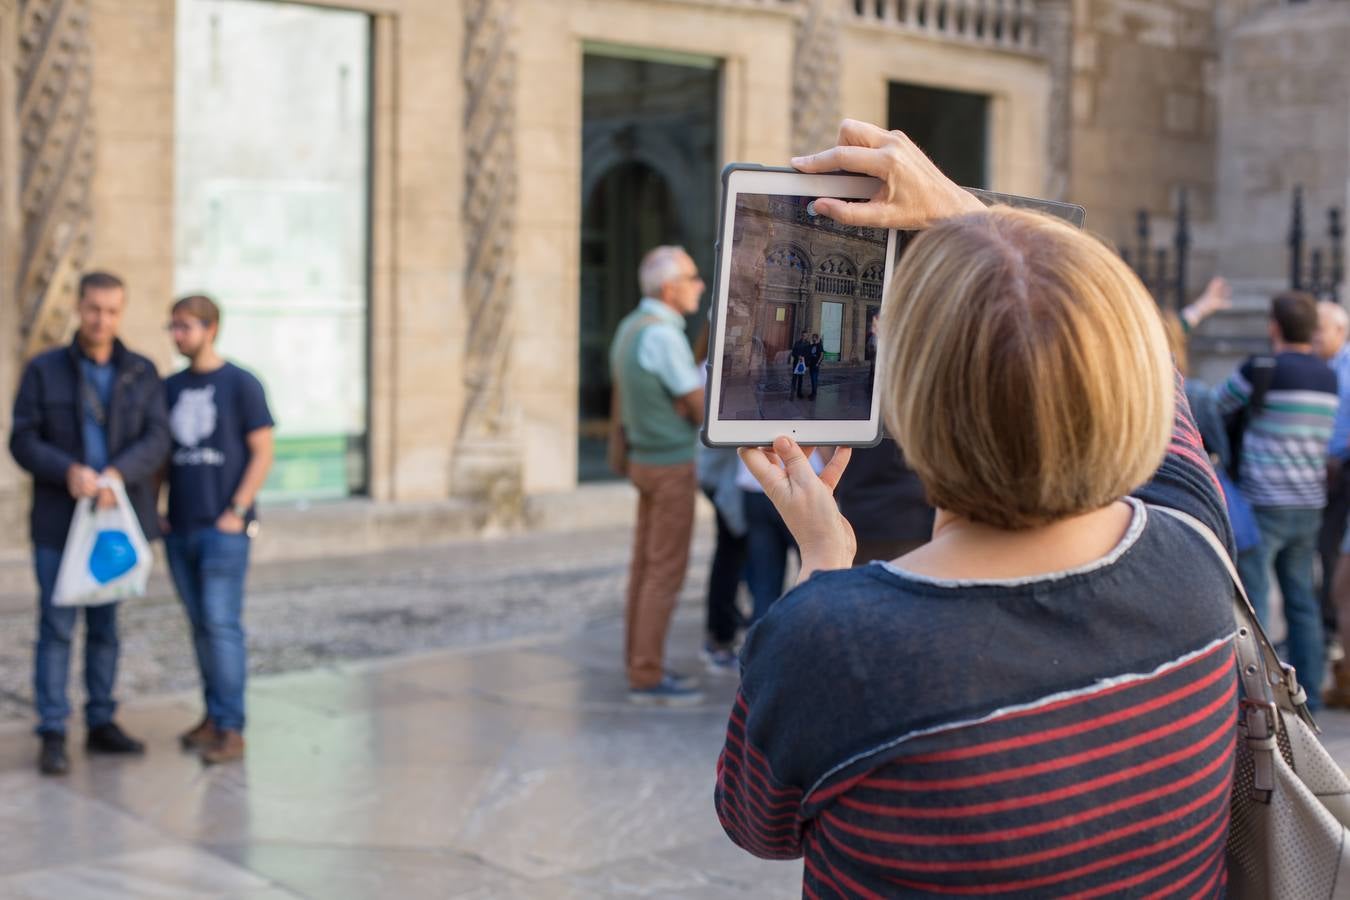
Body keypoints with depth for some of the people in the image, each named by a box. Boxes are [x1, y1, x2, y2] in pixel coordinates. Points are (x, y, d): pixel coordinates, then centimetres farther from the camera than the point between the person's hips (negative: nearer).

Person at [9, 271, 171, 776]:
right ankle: (53, 737, 2)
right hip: (59, 522, -2)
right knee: (57, 626, -3)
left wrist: (116, 475, -24)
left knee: (105, 625, 10)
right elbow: (23, 442, -5)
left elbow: (156, 441, -6)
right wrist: (70, 471, -23)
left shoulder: (142, 373, 4)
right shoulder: (44, 370, -1)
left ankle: (102, 724, 20)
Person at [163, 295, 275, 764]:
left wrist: (237, 512, -12)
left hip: (224, 530, -5)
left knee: (221, 624, -8)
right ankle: (213, 715, 19)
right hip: (180, 531, 5)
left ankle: (230, 729, -4)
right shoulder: (170, 388, 11)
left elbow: (263, 452, -5)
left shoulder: (241, 385, -4)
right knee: (199, 624, 9)